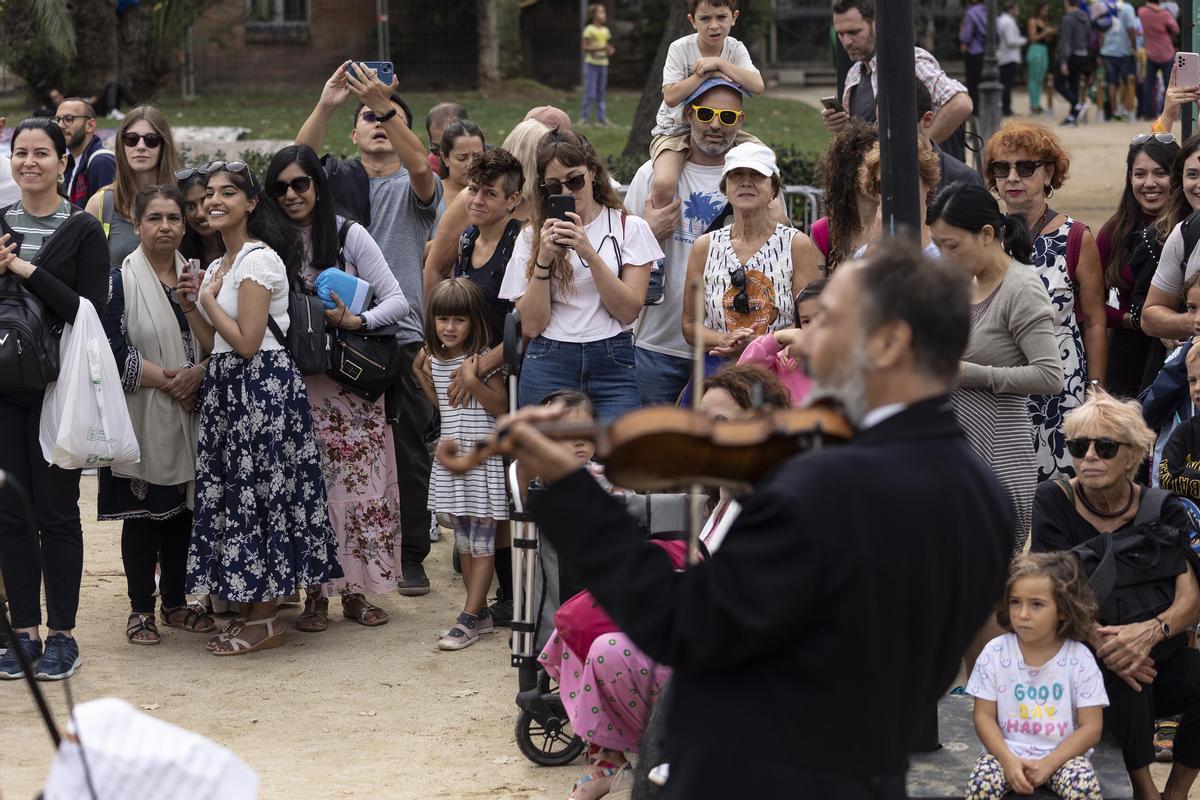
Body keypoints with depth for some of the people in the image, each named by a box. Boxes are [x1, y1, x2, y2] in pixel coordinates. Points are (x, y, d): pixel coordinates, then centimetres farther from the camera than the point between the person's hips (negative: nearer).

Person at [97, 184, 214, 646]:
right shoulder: (120, 281, -4)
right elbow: (113, 349, -12)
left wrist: (197, 373, -10)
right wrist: (166, 379, -15)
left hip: (190, 415, 4)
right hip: (142, 417, -4)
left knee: (183, 508, 8)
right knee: (143, 512, 0)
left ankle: (175, 602, 19)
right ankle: (141, 608, 8)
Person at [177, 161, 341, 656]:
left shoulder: (258, 259, -12)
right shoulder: (218, 266, 17)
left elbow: (247, 342, -17)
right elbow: (213, 344, 15)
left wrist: (209, 298, -7)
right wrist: (191, 304, 4)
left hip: (262, 387, -10)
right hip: (229, 388, 10)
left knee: (256, 494, -5)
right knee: (236, 493, 10)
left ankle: (264, 620, 2)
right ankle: (253, 610, 16)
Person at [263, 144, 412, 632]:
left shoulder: (349, 235, -1)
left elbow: (398, 302, -4)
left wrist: (354, 322, -18)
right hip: (296, 385, 2)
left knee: (359, 481, -2)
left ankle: (354, 589, 8)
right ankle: (315, 592, 5)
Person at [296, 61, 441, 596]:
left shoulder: (413, 186, 6)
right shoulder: (340, 179, 11)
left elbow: (420, 166, -17)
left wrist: (386, 103, -29)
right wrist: (326, 106, -25)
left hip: (406, 335, -1)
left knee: (410, 447, 2)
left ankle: (412, 554, 9)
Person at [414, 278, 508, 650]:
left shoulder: (483, 359, -12)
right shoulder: (436, 359, 9)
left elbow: (501, 407, -14)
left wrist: (473, 382, -25)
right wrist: (422, 375, 11)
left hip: (482, 455, -8)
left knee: (482, 540, -4)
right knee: (463, 538, 12)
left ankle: (467, 620, -6)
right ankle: (481, 613, 20)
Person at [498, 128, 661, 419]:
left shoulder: (630, 228, 6)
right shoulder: (532, 236, 9)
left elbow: (629, 311, -5)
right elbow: (531, 326, 1)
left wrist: (590, 254, -13)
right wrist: (544, 259, -9)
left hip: (613, 365, -1)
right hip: (548, 365, 1)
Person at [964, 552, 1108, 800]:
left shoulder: (1079, 659, -7)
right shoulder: (995, 653, -3)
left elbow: (1091, 727, -6)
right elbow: (984, 716, 0)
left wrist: (1047, 764, -16)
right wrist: (1009, 760, -16)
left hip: (1063, 753, -1)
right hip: (1008, 751, 1)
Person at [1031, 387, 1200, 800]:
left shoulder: (1162, 510, 0)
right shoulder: (1055, 500, -5)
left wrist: (1150, 631, -32)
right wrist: (1099, 641, -32)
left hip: (1159, 658, 2)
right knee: (1120, 672, -35)